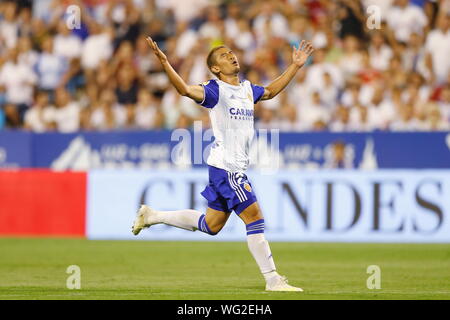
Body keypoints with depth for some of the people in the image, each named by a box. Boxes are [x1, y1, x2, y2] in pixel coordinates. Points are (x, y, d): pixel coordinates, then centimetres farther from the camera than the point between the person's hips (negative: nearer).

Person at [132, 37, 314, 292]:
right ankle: (272, 280, -6)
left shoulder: (247, 89, 15)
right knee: (255, 217, -10)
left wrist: (296, 65, 33)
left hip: (237, 167, 9)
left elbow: (271, 91, 33)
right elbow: (187, 90, -24)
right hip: (226, 167, -9)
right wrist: (165, 63, -38)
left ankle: (152, 216, 29)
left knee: (211, 225, 16)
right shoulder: (216, 90, -9)